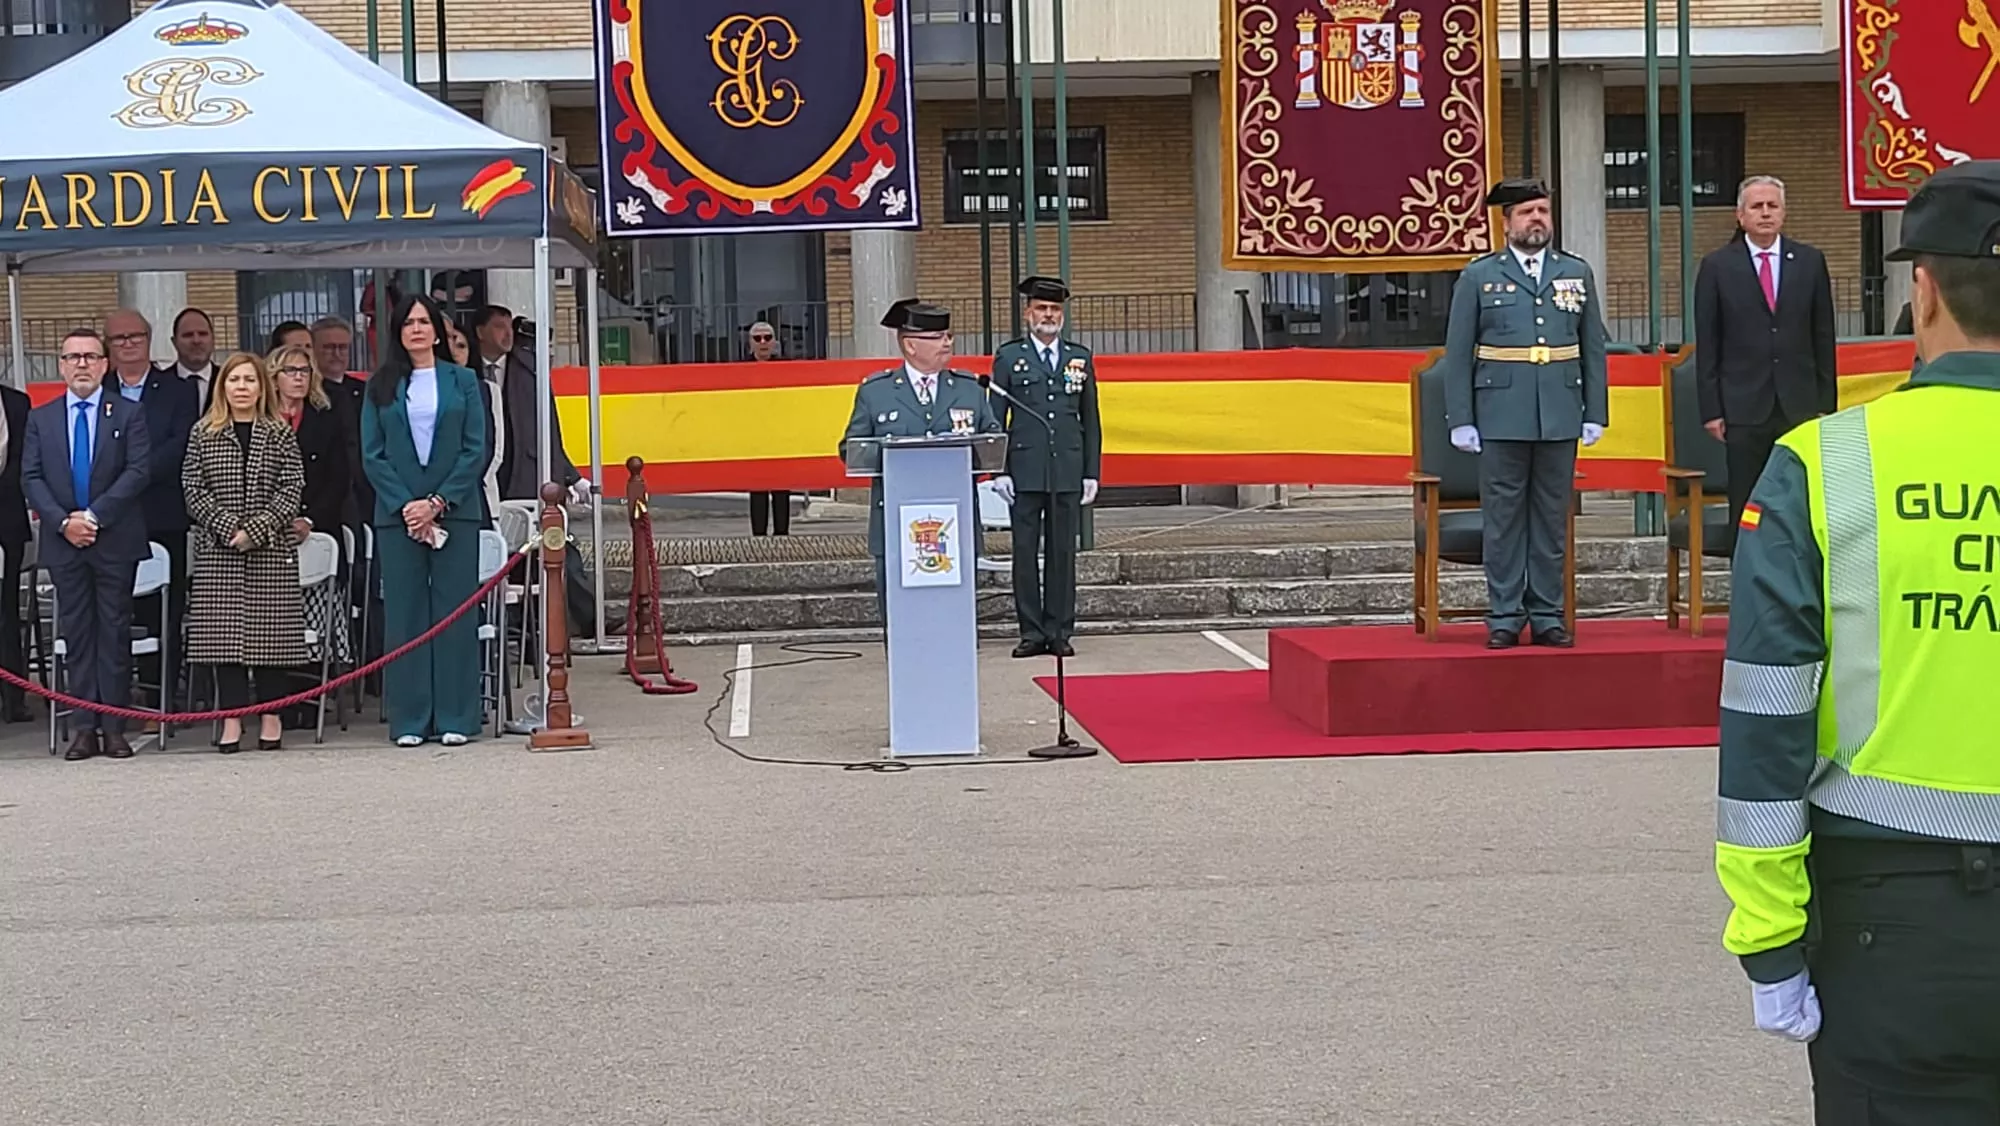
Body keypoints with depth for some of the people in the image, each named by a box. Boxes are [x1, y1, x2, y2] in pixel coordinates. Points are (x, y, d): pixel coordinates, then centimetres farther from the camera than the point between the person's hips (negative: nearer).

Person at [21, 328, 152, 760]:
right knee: (76, 632, 4)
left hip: (115, 541, -2)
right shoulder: (40, 418, 11)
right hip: (63, 543, 2)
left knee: (114, 631, 1)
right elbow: (31, 478, 5)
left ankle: (113, 726, 4)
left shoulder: (128, 413, 3)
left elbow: (138, 470, -6)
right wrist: (63, 522, -10)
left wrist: (94, 516, -14)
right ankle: (85, 727, 6)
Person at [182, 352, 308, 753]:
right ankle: (232, 718, 3)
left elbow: (292, 487, -1)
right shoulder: (203, 434, 7)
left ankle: (270, 715, 7)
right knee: (222, 630, -1)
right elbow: (193, 488, 2)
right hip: (218, 548, 1)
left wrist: (256, 530, -12)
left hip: (271, 548, -1)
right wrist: (228, 528, -11)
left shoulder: (280, 434, 4)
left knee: (270, 630, 0)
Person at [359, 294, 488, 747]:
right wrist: (405, 505, -9)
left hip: (454, 510, 0)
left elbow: (476, 450, 1)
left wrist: (438, 501, -9)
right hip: (397, 513, 1)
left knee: (455, 610, -1)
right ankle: (409, 720, 6)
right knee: (404, 612, 1)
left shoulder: (462, 381, 7)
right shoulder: (381, 386, 8)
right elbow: (372, 455, 4)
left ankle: (455, 718, 3)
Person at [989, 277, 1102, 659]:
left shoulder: (1080, 358, 12)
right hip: (1025, 472, -1)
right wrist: (999, 471, -5)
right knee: (1025, 552, 0)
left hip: (1068, 472, 2)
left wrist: (1091, 473, 6)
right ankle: (1032, 632, 7)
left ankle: (1060, 632, 10)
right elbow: (996, 419, 4)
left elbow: (1090, 420, 13)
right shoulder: (1009, 357, 6)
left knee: (1063, 552, 4)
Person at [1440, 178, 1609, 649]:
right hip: (1501, 419, -2)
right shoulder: (1479, 276, 4)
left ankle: (1547, 615, 12)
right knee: (1503, 519, 0)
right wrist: (1460, 420, -4)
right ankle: (1505, 617, 6)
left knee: (1552, 518, 6)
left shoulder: (1577, 273, 11)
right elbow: (1458, 354, 2)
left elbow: (1593, 349, 12)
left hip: (1560, 418, 2)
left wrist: (1595, 414, 5)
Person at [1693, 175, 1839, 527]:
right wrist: (1711, 409, -4)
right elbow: (1707, 346, 2)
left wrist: (1827, 403, 5)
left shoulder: (1810, 262, 8)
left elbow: (1823, 338, 9)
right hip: (1744, 407, -2)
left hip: (1800, 405, 2)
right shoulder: (1717, 267, 3)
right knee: (1745, 510, 0)